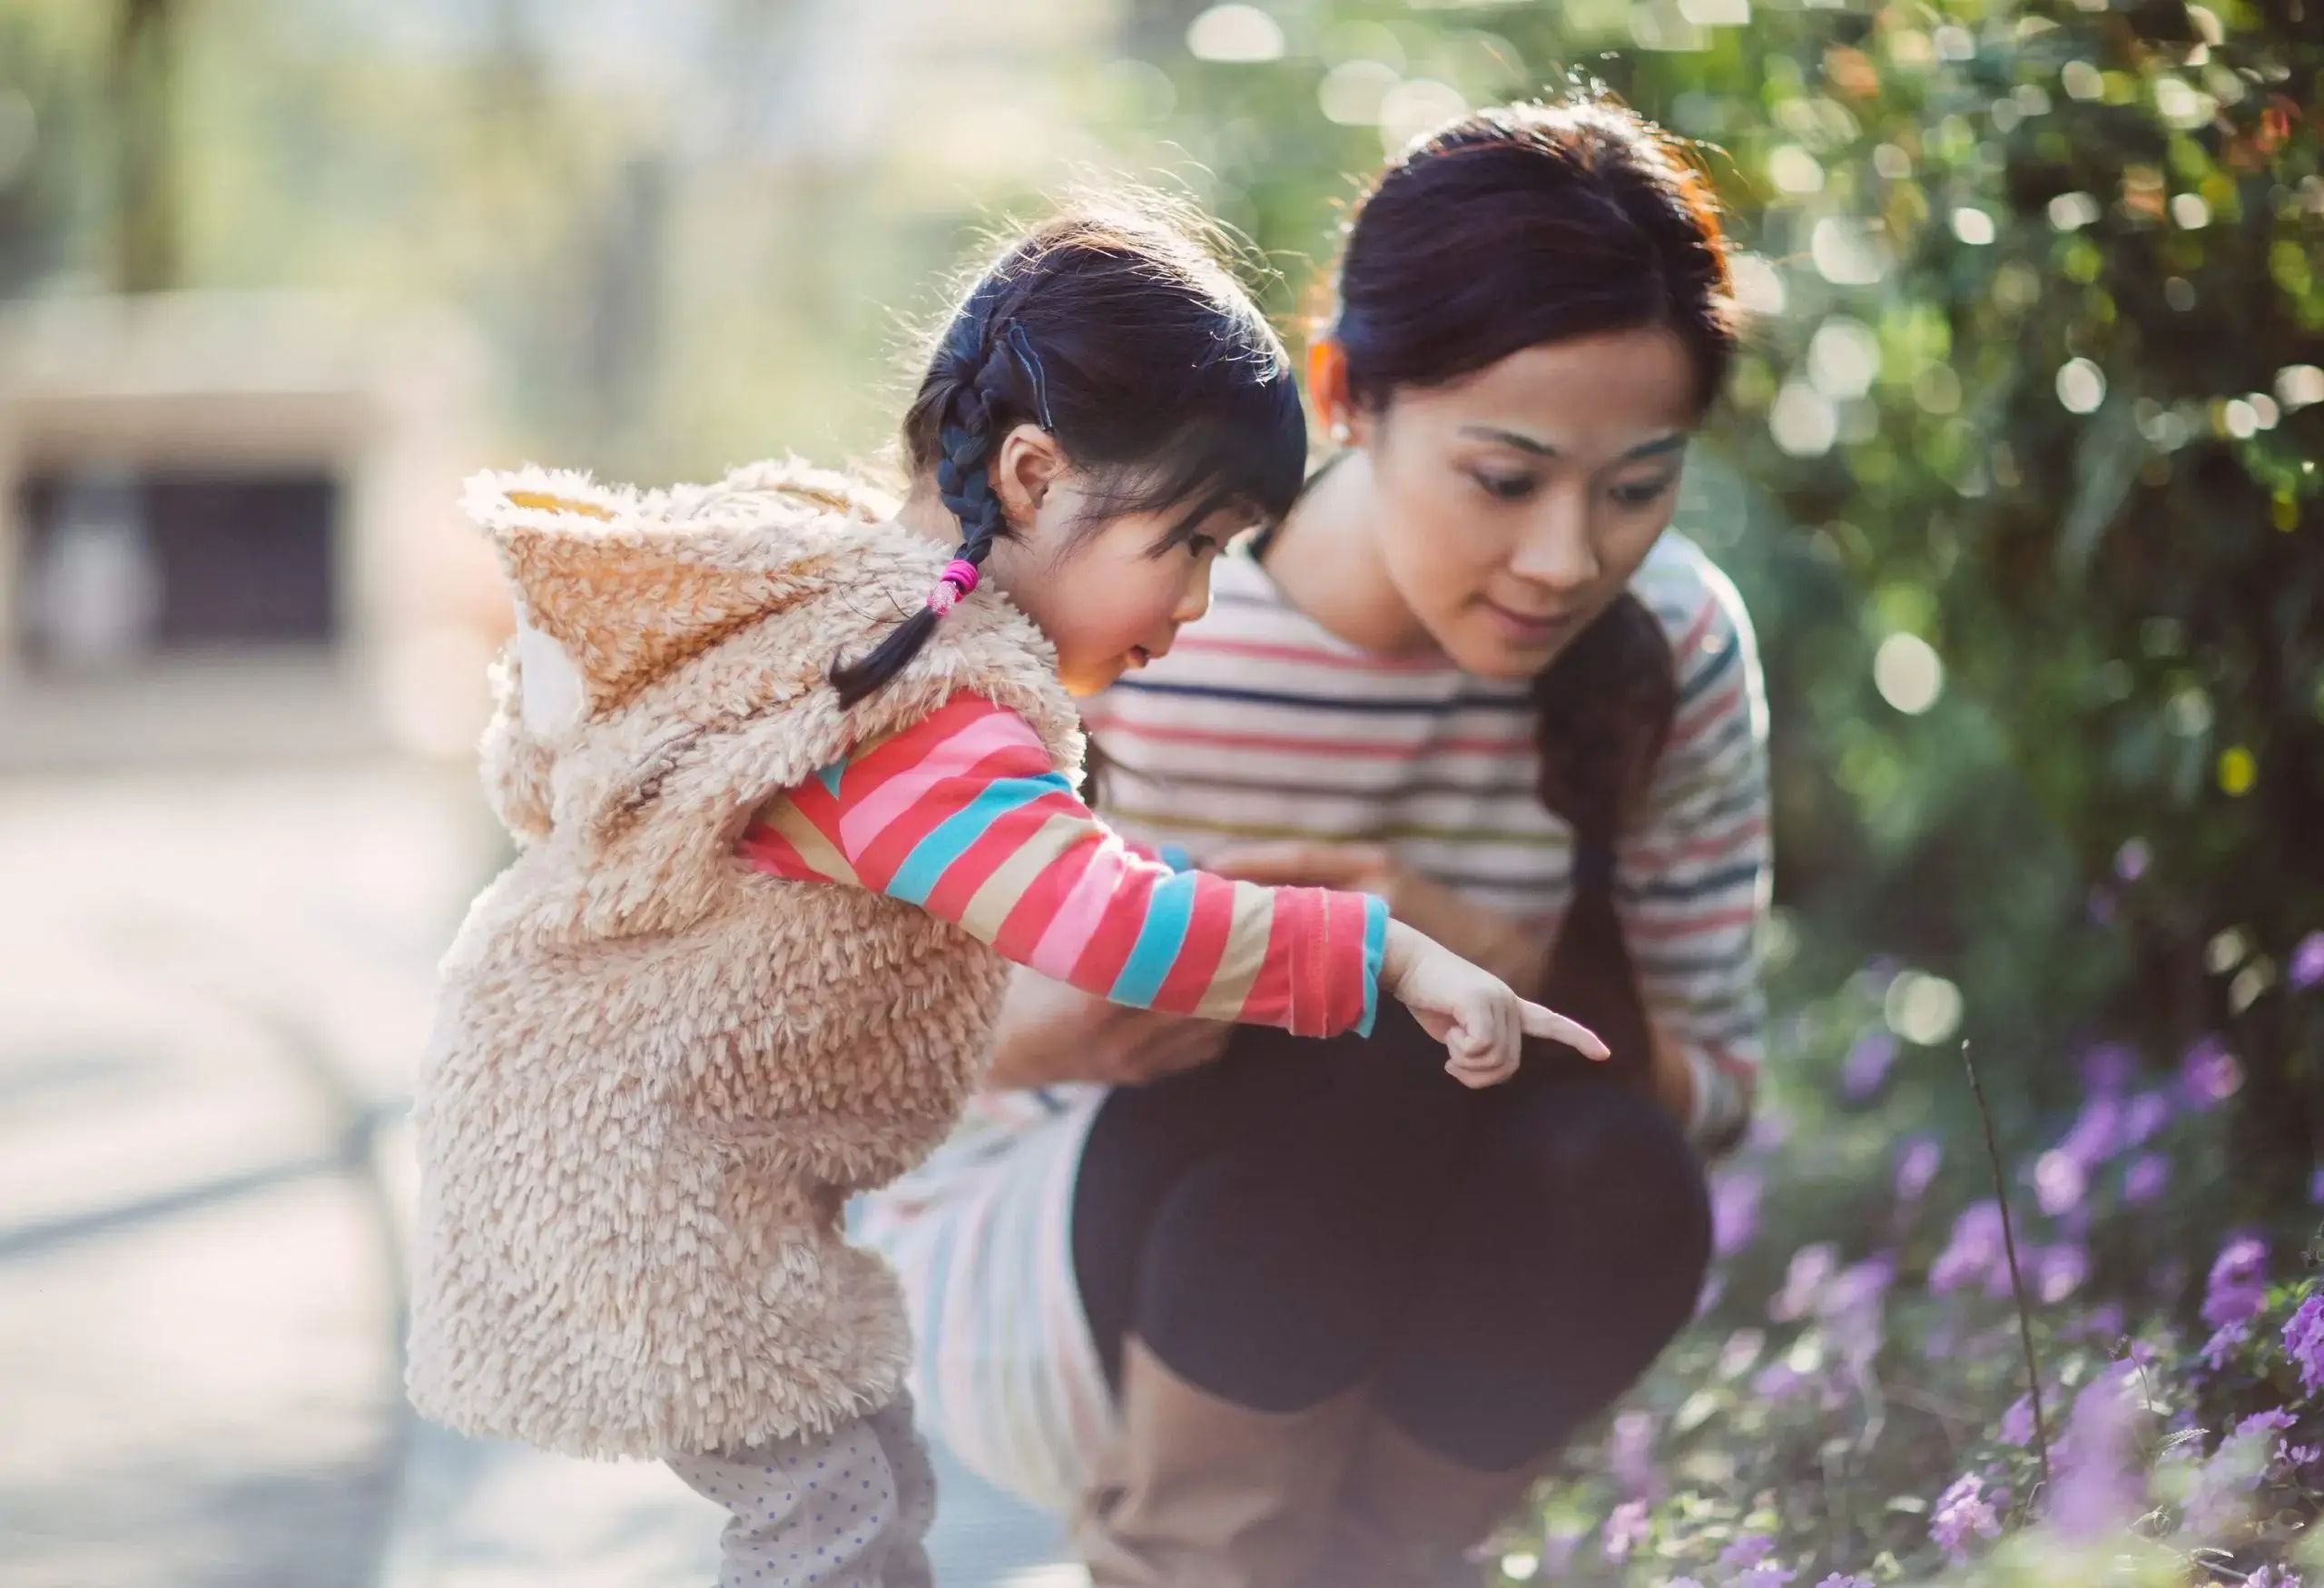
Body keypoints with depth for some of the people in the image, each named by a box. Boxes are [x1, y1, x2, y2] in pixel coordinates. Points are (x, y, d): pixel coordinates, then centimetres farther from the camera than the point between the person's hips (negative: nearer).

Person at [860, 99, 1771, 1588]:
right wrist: (1053, 1024, -35)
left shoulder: (1674, 648, -11)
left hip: (1400, 1294, 3)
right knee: (1352, 1072, -33)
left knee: (1613, 1178, -29)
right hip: (1031, 1277, -3)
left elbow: (1712, 1079, -5)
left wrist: (1494, 964, -26)